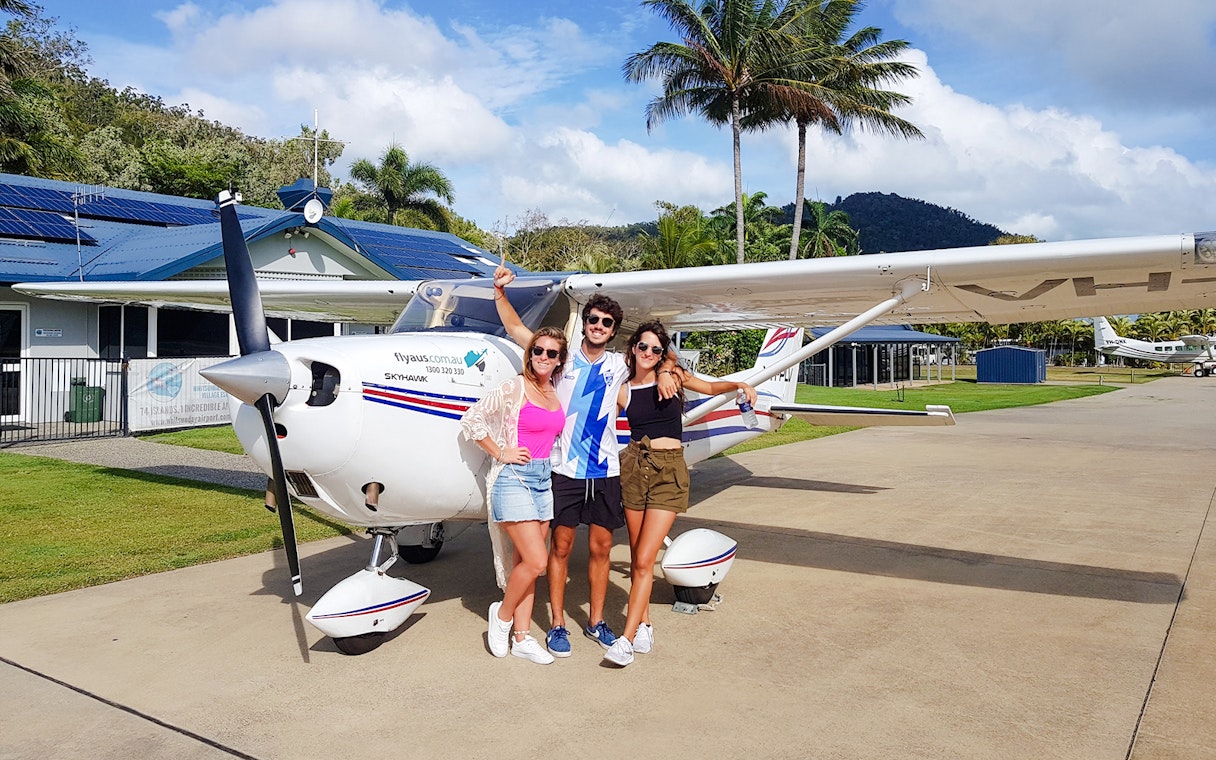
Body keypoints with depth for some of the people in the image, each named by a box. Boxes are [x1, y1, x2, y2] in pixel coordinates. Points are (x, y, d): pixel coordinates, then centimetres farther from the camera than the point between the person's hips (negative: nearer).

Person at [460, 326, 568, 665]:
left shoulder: (556, 394, 10)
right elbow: (471, 419, -7)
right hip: (514, 477, -6)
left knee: (525, 563, 9)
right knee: (536, 561, -11)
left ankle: (522, 638, 17)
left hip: (543, 478, 6)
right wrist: (500, 453, -8)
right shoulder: (513, 388, -9)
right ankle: (502, 614, 14)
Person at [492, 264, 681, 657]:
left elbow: (663, 354, 19)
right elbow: (516, 328, 0)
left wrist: (665, 371, -3)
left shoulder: (618, 366, 6)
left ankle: (596, 621, 24)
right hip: (566, 470, -2)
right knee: (561, 546, 5)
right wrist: (500, 291, -12)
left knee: (601, 547, 9)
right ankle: (557, 624, 17)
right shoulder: (565, 356, 0)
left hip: (605, 471, 3)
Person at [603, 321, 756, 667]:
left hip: (669, 471, -2)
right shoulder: (623, 391, 6)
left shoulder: (672, 376, 5)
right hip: (633, 467, 2)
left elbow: (711, 387, 18)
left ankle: (628, 638, -4)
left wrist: (740, 384, 4)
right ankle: (644, 624, 24)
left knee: (644, 560, -8)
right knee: (636, 556, 8)